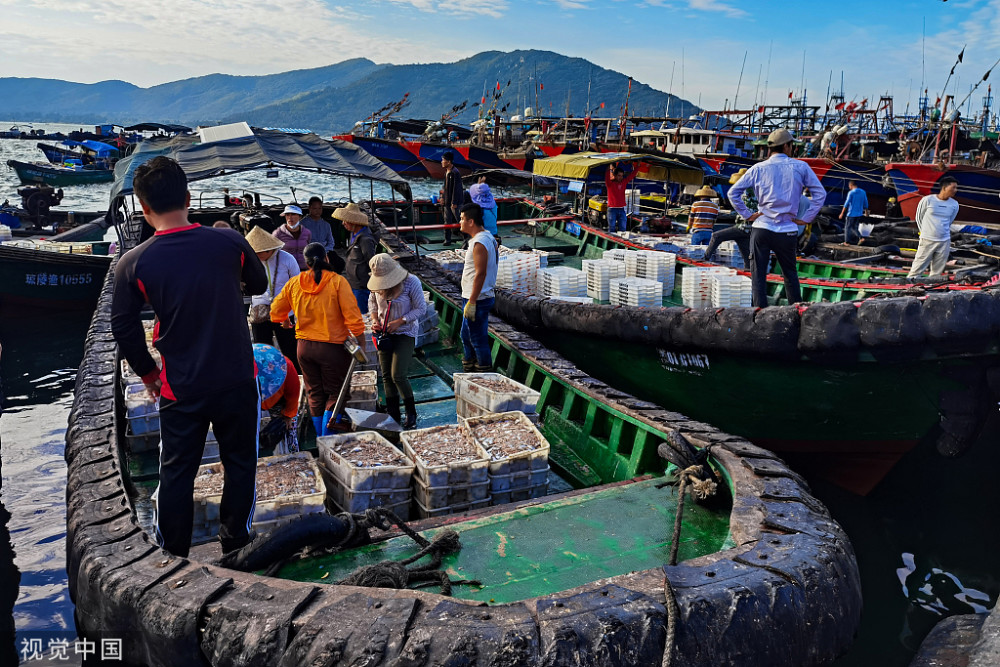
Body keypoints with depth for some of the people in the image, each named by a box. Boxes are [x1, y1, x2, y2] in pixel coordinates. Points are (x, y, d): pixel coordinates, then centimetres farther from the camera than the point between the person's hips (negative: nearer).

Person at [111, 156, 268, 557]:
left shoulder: (134, 263, -9)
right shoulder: (230, 243, -9)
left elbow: (124, 328, -2)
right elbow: (259, 285, 9)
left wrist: (148, 374, 12)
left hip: (180, 390, 0)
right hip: (236, 382, 0)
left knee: (176, 474, 15)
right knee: (240, 463, 17)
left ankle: (172, 558, 26)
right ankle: (235, 543, 29)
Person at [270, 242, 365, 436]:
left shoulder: (294, 283, 1)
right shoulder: (337, 282, -12)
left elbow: (276, 310, 14)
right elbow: (352, 315, -15)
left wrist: (284, 321, 34)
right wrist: (358, 336, -3)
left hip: (304, 346, 4)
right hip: (332, 346, -4)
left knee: (315, 394, 16)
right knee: (335, 394, 8)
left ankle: (321, 439, 23)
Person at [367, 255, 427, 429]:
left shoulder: (411, 282, -17)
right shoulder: (377, 284, -5)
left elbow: (421, 308, -12)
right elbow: (372, 302, 14)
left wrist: (399, 322, -19)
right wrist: (375, 320, -5)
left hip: (405, 334, -5)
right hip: (385, 334, 5)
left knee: (398, 375, -12)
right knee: (386, 376, 7)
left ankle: (411, 413, 9)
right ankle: (393, 416, 21)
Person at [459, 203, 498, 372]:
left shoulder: (480, 243, -20)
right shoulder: (488, 238, 13)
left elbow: (480, 274, -24)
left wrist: (471, 302, -23)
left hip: (477, 300, -11)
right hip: (475, 298, 11)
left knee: (478, 340, -1)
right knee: (466, 336, 21)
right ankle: (469, 370, 33)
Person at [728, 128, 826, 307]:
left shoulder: (758, 168, 3)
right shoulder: (800, 167, 1)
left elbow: (733, 192, 1)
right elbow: (820, 194, 1)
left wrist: (747, 215, 3)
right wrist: (806, 219, 4)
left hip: (761, 228, -1)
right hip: (787, 230, 1)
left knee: (758, 275, 5)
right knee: (790, 274, 16)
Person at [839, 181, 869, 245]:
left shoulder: (851, 193, -13)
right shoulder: (863, 192, 6)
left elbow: (846, 204, -15)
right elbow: (865, 203, 12)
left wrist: (842, 213, -11)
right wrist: (866, 212, 25)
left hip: (851, 214, -6)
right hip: (859, 214, 6)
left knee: (848, 227, 7)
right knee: (854, 227, 16)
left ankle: (847, 242, 11)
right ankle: (860, 238, -2)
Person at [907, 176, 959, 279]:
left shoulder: (954, 204, 3)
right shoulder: (928, 200, -7)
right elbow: (919, 217, 6)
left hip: (944, 242, 3)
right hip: (927, 240, -3)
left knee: (937, 272, 7)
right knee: (917, 270, -2)